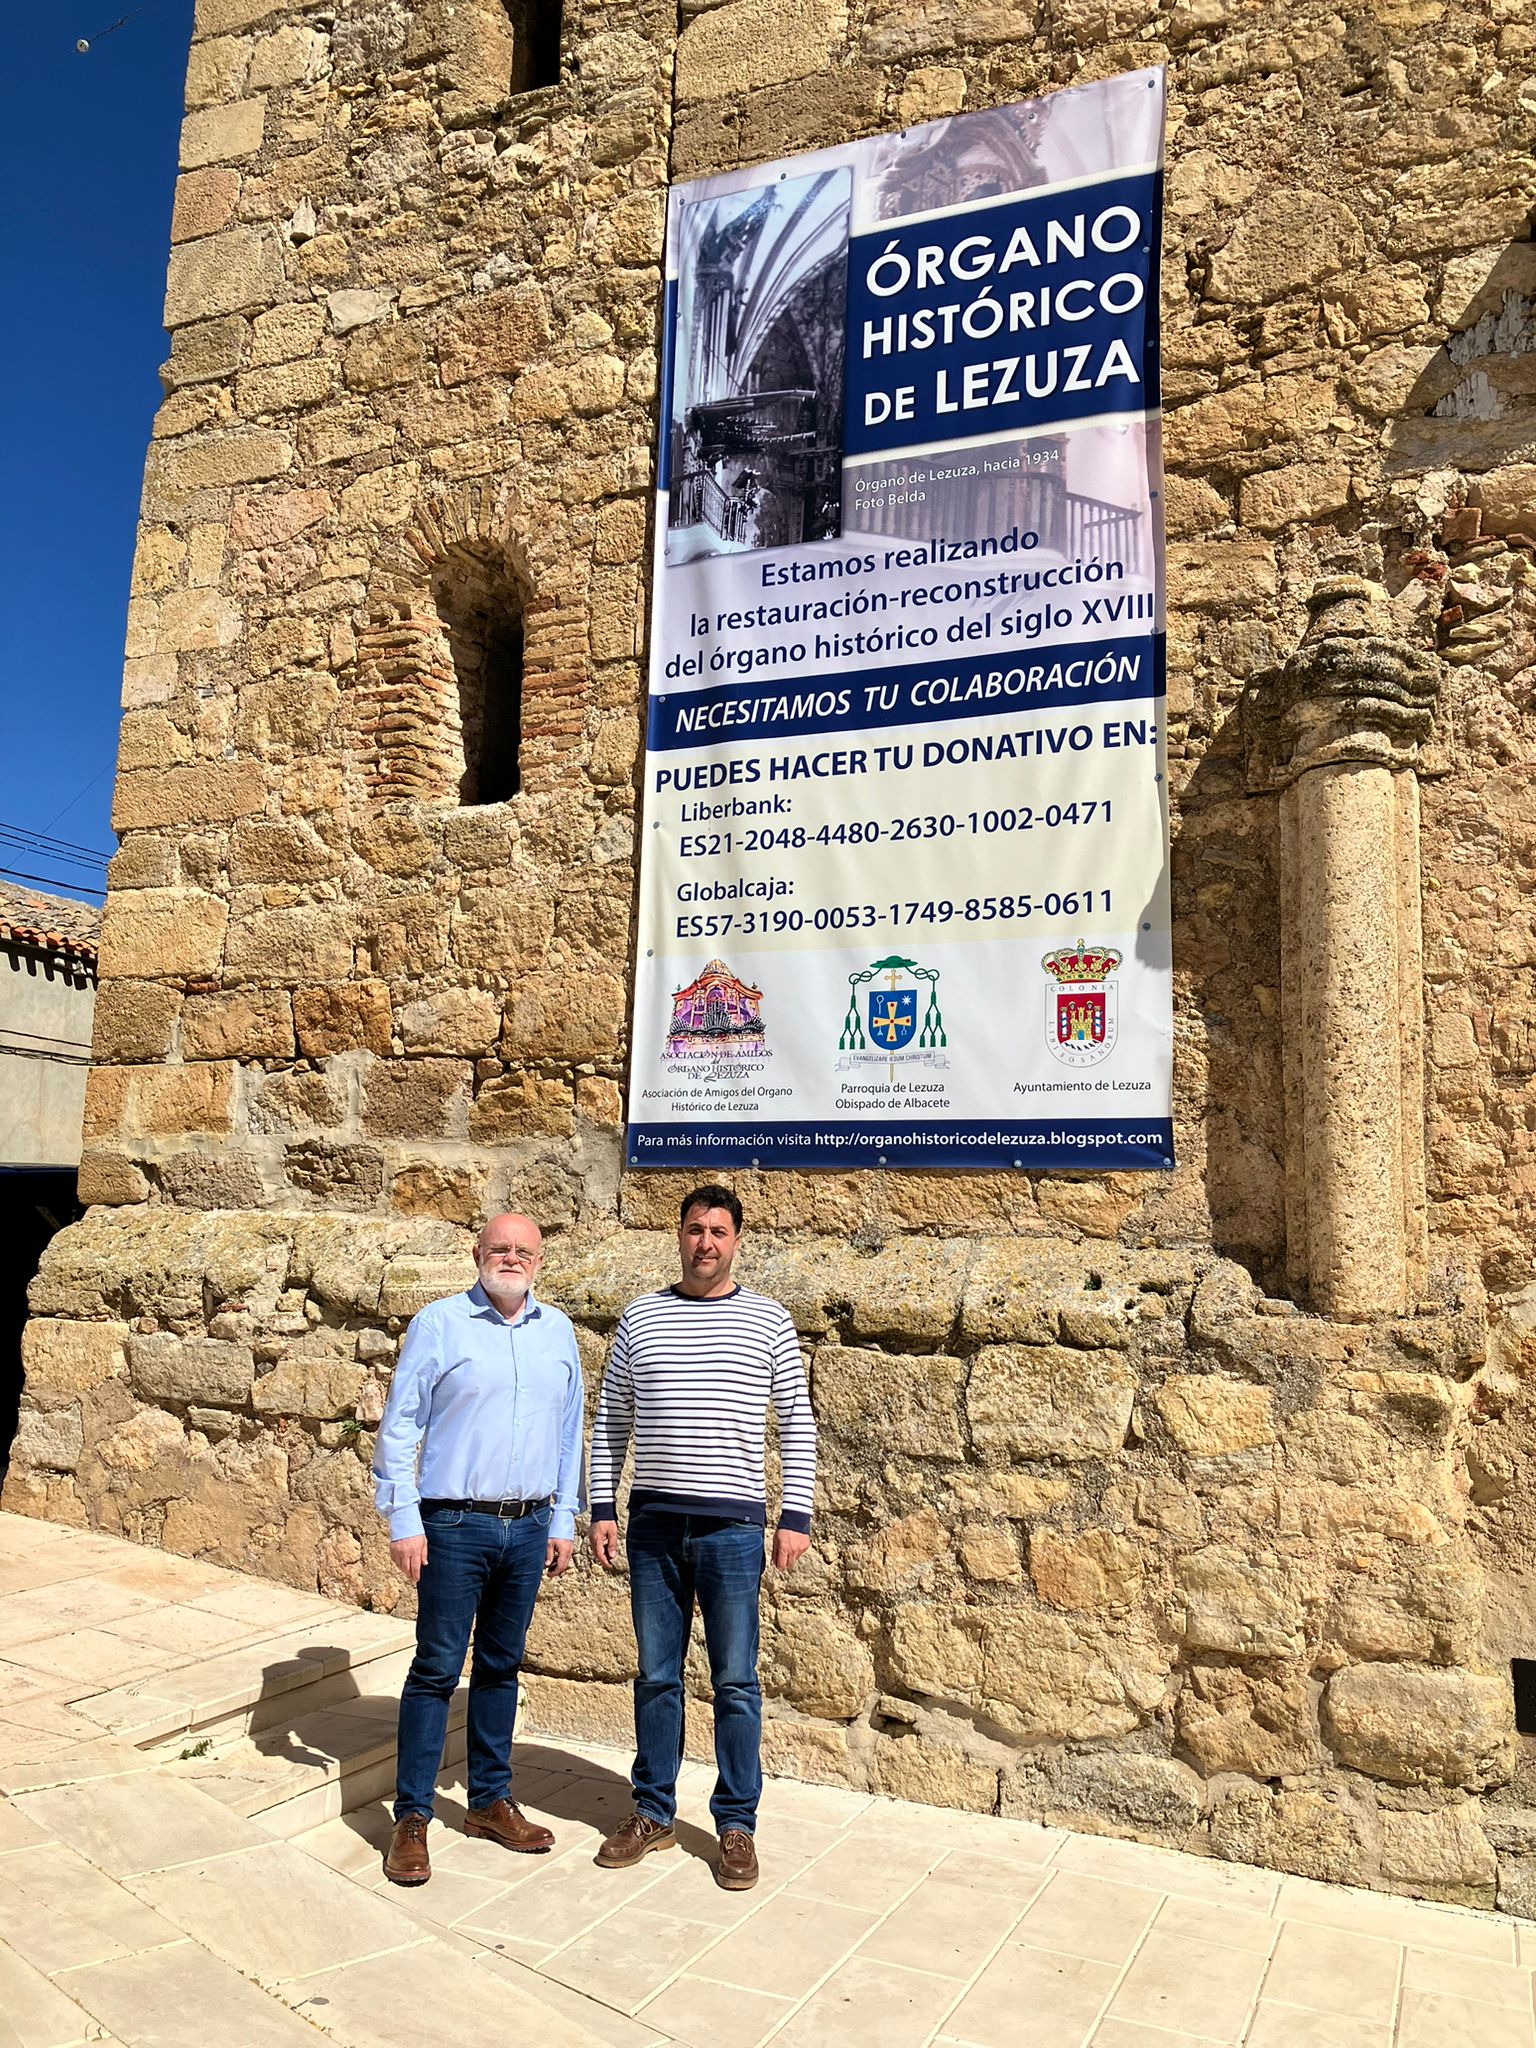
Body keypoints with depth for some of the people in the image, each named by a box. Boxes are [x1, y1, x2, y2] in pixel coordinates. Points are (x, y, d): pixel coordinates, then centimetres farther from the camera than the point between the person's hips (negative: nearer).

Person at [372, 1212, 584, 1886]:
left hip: (529, 1528, 4)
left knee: (501, 1667, 15)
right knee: (436, 1669, 2)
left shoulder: (558, 1331, 7)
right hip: (455, 1527, -4)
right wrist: (403, 1521, -8)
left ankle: (489, 1801, 28)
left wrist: (563, 1521, 11)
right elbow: (399, 1426, -4)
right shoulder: (438, 1324, -5)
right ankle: (411, 1818, 14)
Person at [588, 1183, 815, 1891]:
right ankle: (653, 1813, 28)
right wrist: (601, 1508, 4)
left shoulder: (768, 1321, 0)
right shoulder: (639, 1317, 5)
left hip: (732, 1524, -2)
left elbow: (797, 1422, 3)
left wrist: (796, 1516, -3)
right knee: (656, 1676, 13)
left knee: (735, 1682, 7)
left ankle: (737, 1824, 22)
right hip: (653, 1521, 2)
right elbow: (611, 1420, 10)